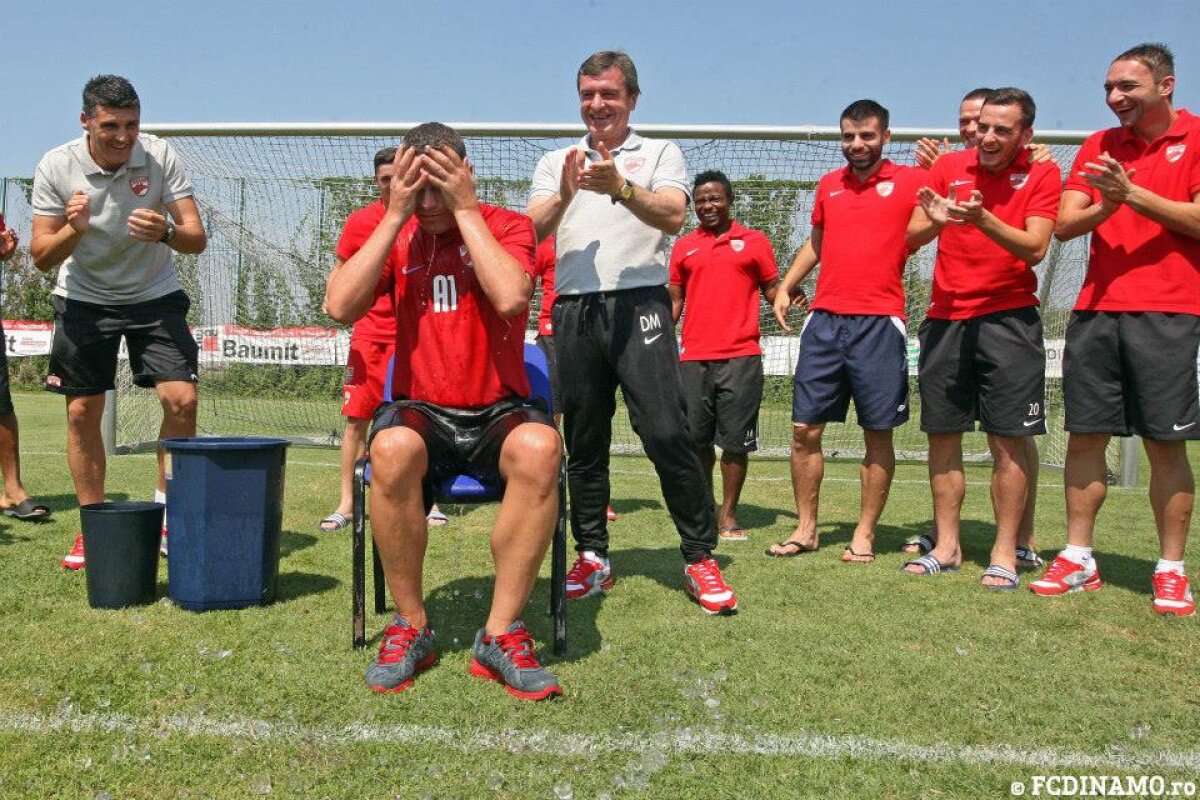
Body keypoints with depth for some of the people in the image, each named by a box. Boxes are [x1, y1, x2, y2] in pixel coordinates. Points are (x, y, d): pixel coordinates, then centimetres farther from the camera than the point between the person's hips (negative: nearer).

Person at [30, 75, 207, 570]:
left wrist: (165, 233, -38)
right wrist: (73, 229, -31)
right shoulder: (56, 167, -12)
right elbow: (41, 258, -11)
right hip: (83, 298, 1)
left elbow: (197, 240, -16)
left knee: (181, 399, -14)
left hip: (155, 295, 0)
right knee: (82, 412, -1)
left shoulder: (161, 157, -14)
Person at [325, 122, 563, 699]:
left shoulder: (506, 226, 1)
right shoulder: (393, 235, 8)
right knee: (392, 448, -35)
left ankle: (501, 634, -22)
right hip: (421, 412, 1)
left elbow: (511, 297, -21)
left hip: (497, 412, -1)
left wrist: (466, 209, -13)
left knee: (540, 448, -35)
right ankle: (410, 626, -15)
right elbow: (340, 307, -10)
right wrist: (395, 217, -8)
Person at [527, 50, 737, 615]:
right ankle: (593, 559, 16)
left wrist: (620, 187, -23)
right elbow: (532, 231, 5)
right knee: (583, 441, 6)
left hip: (639, 304, -3)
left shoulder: (661, 153, 12)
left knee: (666, 432, -11)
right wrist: (563, 196, -14)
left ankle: (700, 558, 0)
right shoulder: (555, 163, 20)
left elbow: (673, 215, -7)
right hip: (573, 311, 3)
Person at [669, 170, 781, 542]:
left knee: (735, 442, 0)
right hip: (693, 358, 2)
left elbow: (774, 291, 8)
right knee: (697, 441, 7)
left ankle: (728, 515, 12)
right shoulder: (683, 246, 14)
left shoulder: (755, 241, 7)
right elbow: (674, 300, 17)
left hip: (741, 357, -2)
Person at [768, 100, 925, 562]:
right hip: (824, 319, 4)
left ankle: (864, 535, 14)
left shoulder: (910, 181, 2)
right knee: (804, 429, 3)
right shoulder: (828, 185, 15)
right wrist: (785, 287, 20)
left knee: (878, 434, 2)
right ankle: (805, 529, 16)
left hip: (879, 322, -4)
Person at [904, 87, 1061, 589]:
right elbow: (911, 238, 2)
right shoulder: (949, 166, 6)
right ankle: (946, 547, 17)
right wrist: (935, 222, -21)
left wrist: (982, 219, -26)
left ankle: (1004, 554, 7)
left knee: (1008, 439, -3)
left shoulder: (1041, 174, 1)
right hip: (945, 317, 3)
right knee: (942, 435, 6)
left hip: (1008, 317, -2)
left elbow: (1036, 248, -12)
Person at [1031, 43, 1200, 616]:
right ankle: (1078, 558, 14)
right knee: (1085, 436, 4)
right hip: (1096, 310, 4)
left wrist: (1132, 193, -16)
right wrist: (1105, 207, -14)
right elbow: (1064, 225, 5)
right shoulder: (1099, 146, 14)